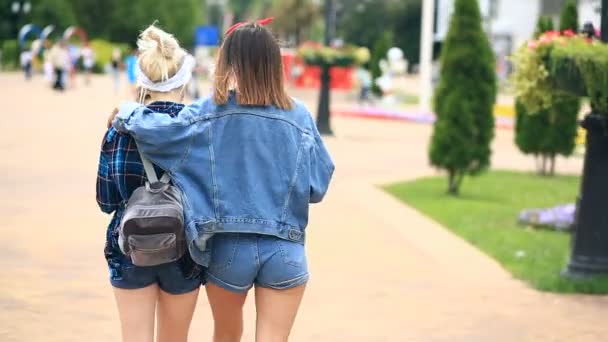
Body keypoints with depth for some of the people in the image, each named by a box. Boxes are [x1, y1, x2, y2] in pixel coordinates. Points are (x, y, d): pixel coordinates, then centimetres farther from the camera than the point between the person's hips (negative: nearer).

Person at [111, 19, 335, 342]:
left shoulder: (209, 111, -7)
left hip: (228, 247, 1)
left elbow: (155, 131, -13)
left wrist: (126, 113, 8)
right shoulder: (298, 115, -4)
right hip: (285, 251, 0)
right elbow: (318, 185, -1)